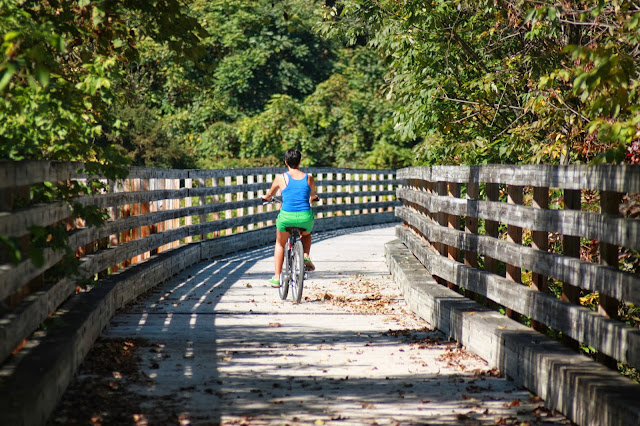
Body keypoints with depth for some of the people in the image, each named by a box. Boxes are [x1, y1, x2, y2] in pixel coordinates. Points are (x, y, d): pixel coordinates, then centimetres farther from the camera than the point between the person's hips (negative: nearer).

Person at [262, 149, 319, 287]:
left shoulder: (281, 178, 1)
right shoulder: (309, 178, 6)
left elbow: (269, 195, 20)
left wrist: (266, 198, 44)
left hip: (286, 218, -1)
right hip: (305, 218, 1)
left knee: (280, 243, 26)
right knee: (306, 234, 37)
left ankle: (277, 277, 25)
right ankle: (306, 256, 12)